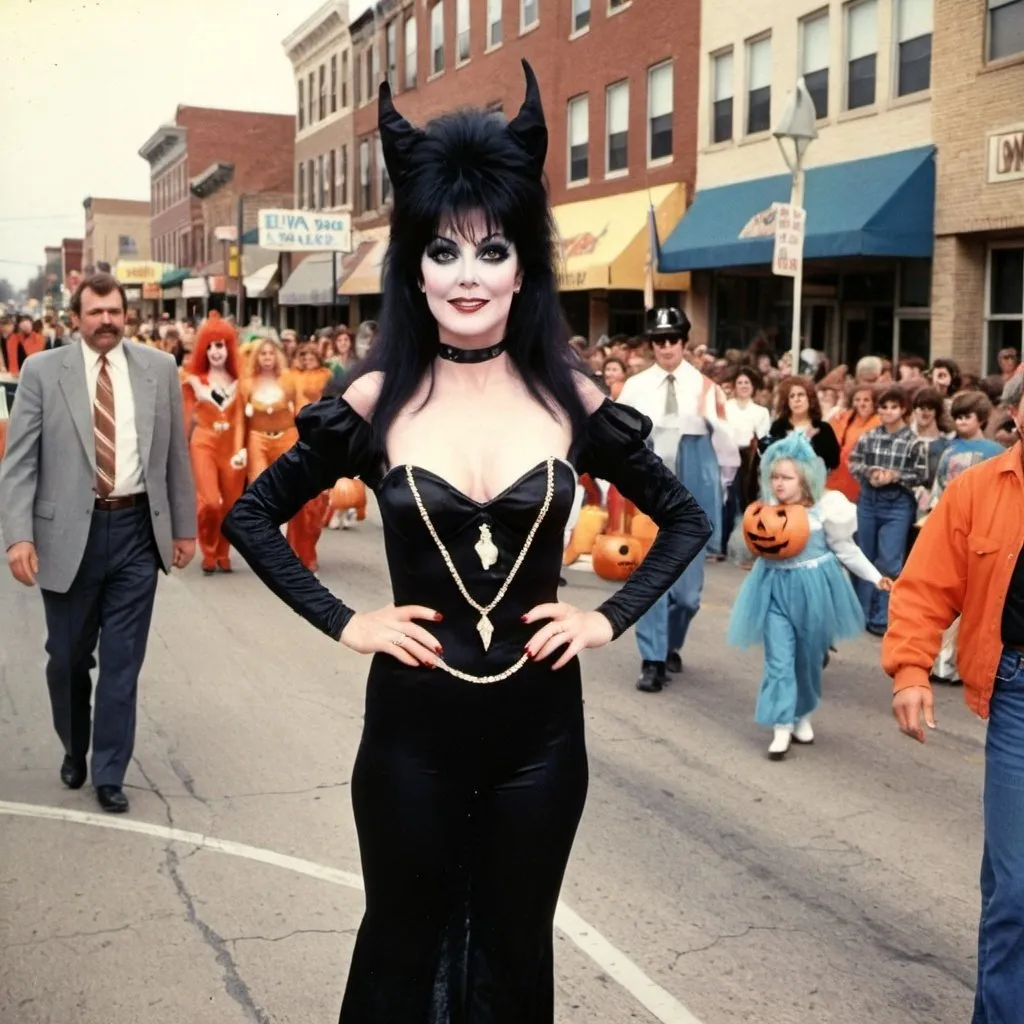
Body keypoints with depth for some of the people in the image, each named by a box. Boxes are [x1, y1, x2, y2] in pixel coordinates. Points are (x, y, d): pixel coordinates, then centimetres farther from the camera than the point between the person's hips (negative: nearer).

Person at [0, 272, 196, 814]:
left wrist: (184, 526, 8)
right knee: (67, 657, 13)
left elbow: (176, 453, 8)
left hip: (137, 529, 1)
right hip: (68, 531, 0)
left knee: (122, 660, 4)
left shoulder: (159, 368, 4)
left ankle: (109, 774, 17)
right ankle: (74, 751, 38)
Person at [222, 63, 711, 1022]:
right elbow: (252, 515, 4)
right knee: (404, 946, 17)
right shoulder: (375, 402, -6)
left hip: (539, 725, 1)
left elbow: (686, 519, 8)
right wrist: (341, 622, -5)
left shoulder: (571, 401, -3)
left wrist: (610, 619, -3)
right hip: (411, 724, -1)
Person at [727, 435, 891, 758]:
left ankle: (802, 716, 32)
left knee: (809, 658, 12)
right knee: (779, 660, -5)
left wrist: (875, 577, -2)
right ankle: (782, 728, -3)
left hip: (814, 588, -1)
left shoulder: (824, 507, -10)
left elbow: (845, 549, -1)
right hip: (776, 587, 2)